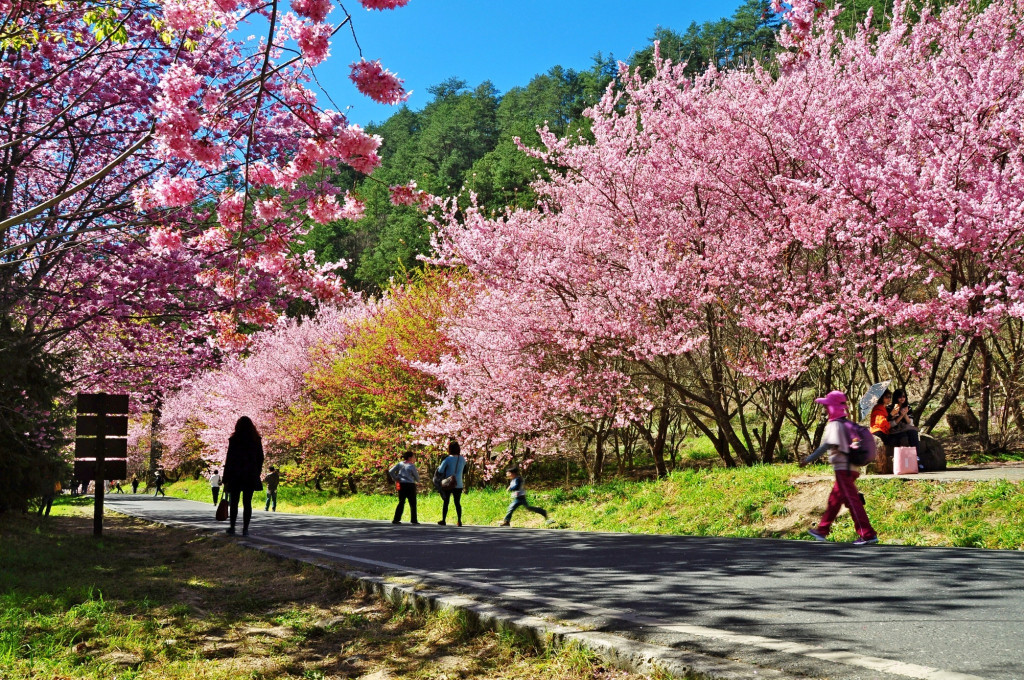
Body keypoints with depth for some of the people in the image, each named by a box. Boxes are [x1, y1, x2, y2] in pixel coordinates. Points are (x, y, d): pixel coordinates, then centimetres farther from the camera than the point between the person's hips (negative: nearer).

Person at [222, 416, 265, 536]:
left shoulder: (234, 440, -7)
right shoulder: (256, 440, 2)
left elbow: (229, 459, -7)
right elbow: (260, 458, 6)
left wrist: (225, 479, -2)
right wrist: (257, 474, 15)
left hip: (235, 476, -2)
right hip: (251, 476, 2)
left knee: (234, 502, 9)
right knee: (247, 503, 4)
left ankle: (232, 527, 11)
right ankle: (245, 529, 1)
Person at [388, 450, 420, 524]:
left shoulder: (400, 464, 6)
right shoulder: (412, 466, -6)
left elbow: (391, 472, 0)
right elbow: (416, 477, 0)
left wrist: (395, 479, 6)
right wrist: (417, 481, 21)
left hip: (401, 485, 5)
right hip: (410, 485, -5)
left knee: (401, 502, 12)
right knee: (413, 503, 6)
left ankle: (396, 519, 6)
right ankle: (413, 520, 6)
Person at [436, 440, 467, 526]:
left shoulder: (447, 459, -11)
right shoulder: (462, 459, 1)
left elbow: (440, 471, -16)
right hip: (458, 484, 2)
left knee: (446, 502, 8)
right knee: (457, 503, 9)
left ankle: (443, 520, 11)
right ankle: (459, 521, 2)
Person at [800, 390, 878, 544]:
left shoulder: (834, 424, -13)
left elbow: (827, 445, -21)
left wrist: (808, 459, -22)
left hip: (842, 468, -10)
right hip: (852, 468, 10)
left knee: (852, 500, -9)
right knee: (834, 499, 18)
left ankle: (868, 534, -11)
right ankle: (822, 531, 28)